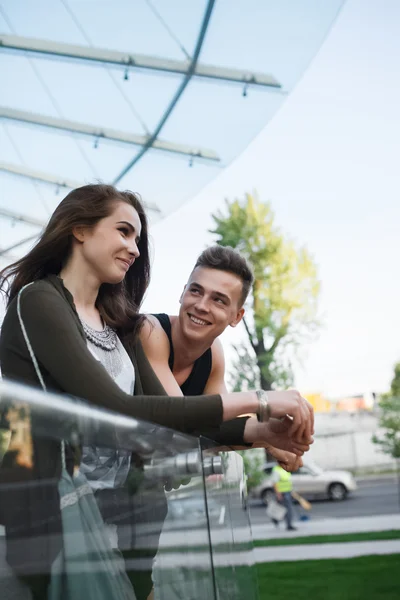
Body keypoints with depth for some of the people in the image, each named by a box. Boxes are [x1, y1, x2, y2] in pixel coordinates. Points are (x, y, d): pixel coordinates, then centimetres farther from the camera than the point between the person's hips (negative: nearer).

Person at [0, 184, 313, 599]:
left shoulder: (118, 324, 14)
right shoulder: (38, 301, -11)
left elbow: (163, 417, 3)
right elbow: (117, 412, -22)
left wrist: (259, 432, -12)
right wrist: (255, 402, -22)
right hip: (45, 516, -7)